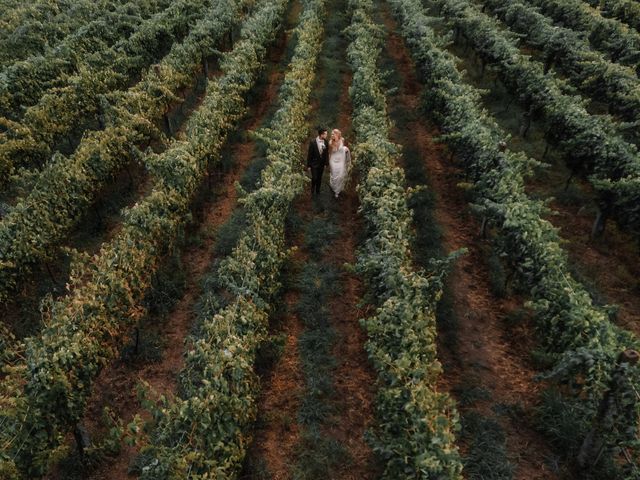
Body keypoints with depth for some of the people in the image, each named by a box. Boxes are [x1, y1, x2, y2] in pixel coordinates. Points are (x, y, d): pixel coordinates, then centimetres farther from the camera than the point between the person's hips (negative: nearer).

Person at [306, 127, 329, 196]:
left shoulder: (325, 142, -10)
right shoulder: (313, 142, -21)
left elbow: (326, 153, 1)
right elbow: (309, 154, -12)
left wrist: (326, 162, 0)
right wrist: (308, 165, -8)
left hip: (322, 164, 3)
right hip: (314, 164, -3)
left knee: (319, 178, 16)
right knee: (314, 178, 2)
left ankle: (317, 190, 38)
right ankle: (312, 190, 30)